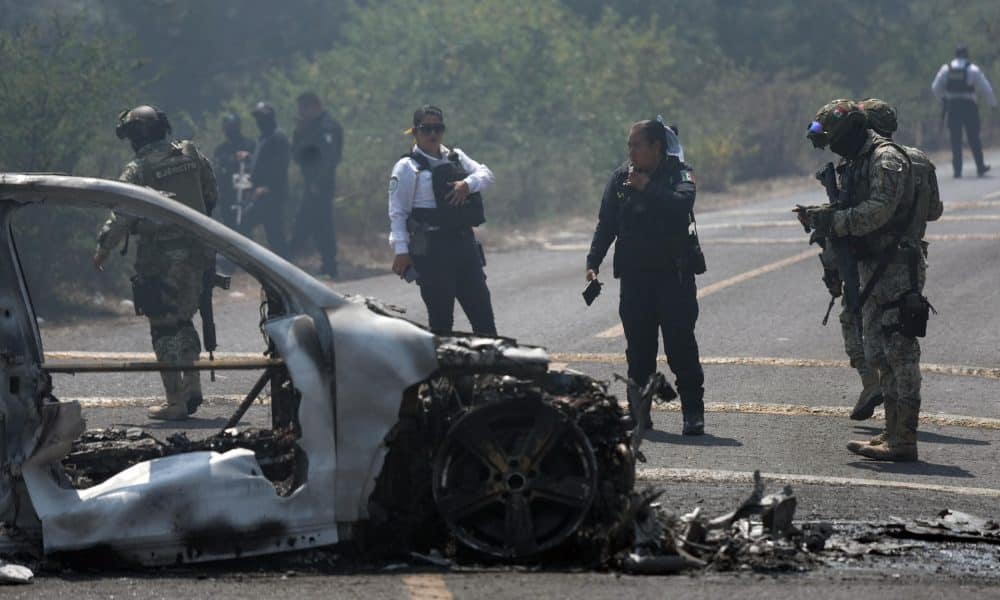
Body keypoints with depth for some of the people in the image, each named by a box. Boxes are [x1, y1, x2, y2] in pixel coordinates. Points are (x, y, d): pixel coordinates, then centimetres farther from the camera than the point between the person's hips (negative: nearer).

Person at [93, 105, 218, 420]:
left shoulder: (137, 171, -12)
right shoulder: (192, 156, 5)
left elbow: (121, 217, -12)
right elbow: (212, 196, 14)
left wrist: (103, 248, 1)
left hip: (160, 259, -6)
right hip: (195, 250, 6)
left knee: (165, 327, 1)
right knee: (182, 319, 21)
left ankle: (175, 401, 1)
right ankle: (192, 384, 15)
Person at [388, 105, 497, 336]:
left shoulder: (456, 158, 15)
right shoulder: (407, 167, -3)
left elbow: (486, 174, 6)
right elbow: (397, 213, -6)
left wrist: (468, 184, -16)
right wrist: (401, 251, -13)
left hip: (465, 242, 6)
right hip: (432, 250, -6)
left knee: (482, 310, 8)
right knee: (441, 317, -4)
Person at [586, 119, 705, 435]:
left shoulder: (679, 173, -3)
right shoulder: (621, 177, 8)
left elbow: (682, 204, -23)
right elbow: (606, 224, 9)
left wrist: (648, 188, -22)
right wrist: (593, 262, 0)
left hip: (674, 275, -4)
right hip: (634, 276, 4)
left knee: (680, 344, -7)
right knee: (638, 348, 6)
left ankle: (693, 411, -4)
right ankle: (638, 411, 14)